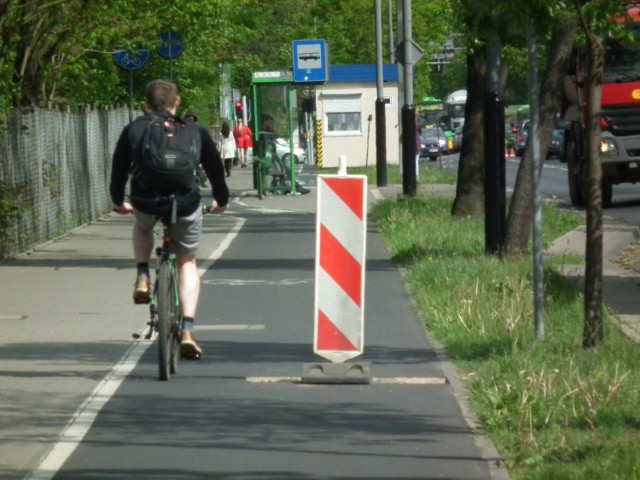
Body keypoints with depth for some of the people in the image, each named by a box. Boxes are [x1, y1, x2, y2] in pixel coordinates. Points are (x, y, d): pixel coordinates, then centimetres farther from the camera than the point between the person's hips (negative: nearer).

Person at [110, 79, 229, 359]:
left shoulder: (134, 130, 11)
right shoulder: (194, 132, 12)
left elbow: (119, 168, 20)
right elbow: (215, 167, 21)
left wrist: (118, 202, 37)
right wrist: (221, 200, 38)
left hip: (145, 202, 0)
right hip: (186, 205, 0)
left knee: (142, 225, 38)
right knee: (187, 263, 21)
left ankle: (143, 277, 17)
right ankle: (188, 329, 8)